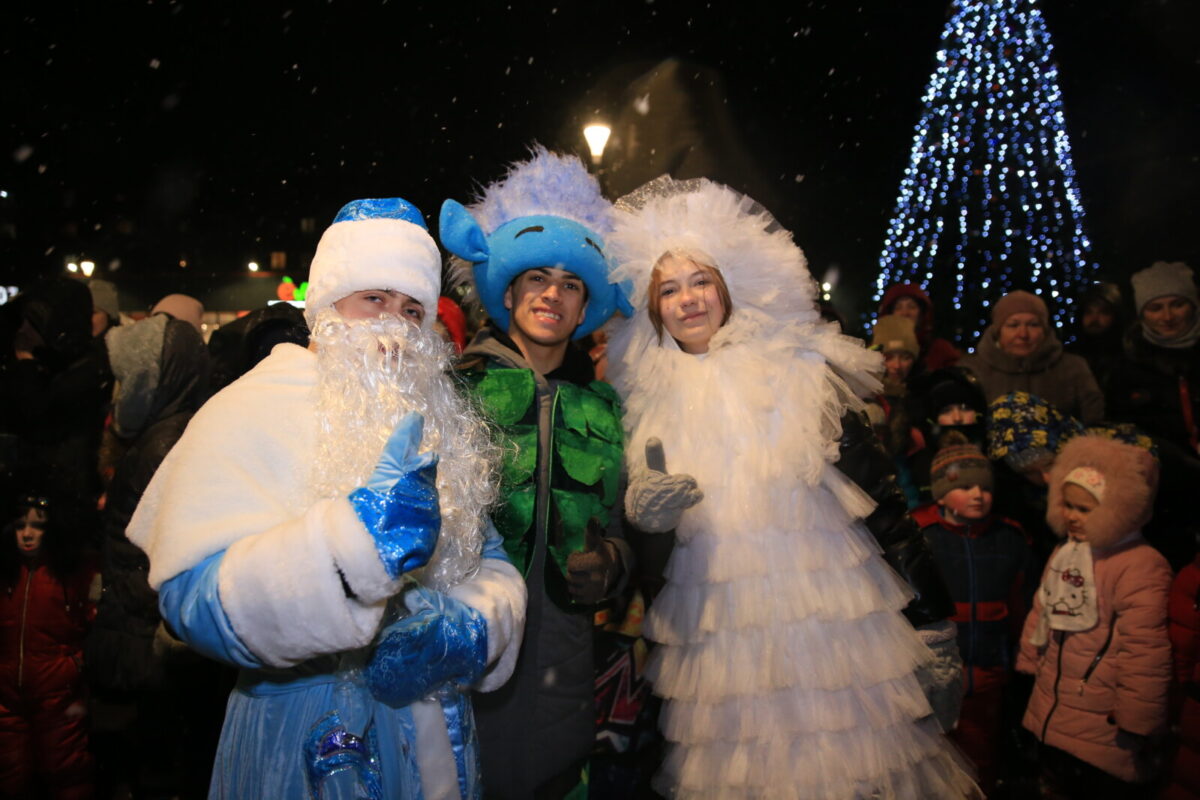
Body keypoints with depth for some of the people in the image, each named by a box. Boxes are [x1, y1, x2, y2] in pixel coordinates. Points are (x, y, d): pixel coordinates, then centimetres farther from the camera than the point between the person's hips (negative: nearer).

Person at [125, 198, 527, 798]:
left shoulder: (437, 419, 5)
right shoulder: (254, 408, -12)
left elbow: (490, 560, 1)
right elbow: (193, 600, -25)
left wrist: (472, 629, -19)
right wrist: (357, 540, -39)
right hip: (311, 745, -4)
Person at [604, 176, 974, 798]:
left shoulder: (802, 374, -2)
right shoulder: (650, 401, 5)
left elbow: (881, 500, -2)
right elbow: (638, 536, 14)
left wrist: (936, 622, -3)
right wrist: (640, 512, -9)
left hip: (834, 626, -1)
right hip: (719, 647, 2)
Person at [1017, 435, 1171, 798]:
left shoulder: (1141, 566, -23)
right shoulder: (1064, 553, 5)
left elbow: (1145, 649, -23)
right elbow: (1041, 614, 14)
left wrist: (1136, 721, -18)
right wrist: (1030, 664, 17)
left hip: (1103, 729, -7)